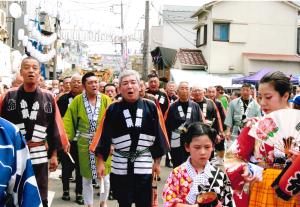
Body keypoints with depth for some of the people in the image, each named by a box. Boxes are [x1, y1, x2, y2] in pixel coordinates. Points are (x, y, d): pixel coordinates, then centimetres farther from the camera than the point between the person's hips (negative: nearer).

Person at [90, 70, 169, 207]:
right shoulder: (112, 110, -4)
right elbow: (104, 137, 0)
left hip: (144, 165, 0)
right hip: (120, 165, 0)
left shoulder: (151, 108, -5)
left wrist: (157, 161, 4)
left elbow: (158, 136, 1)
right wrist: (100, 161, -1)